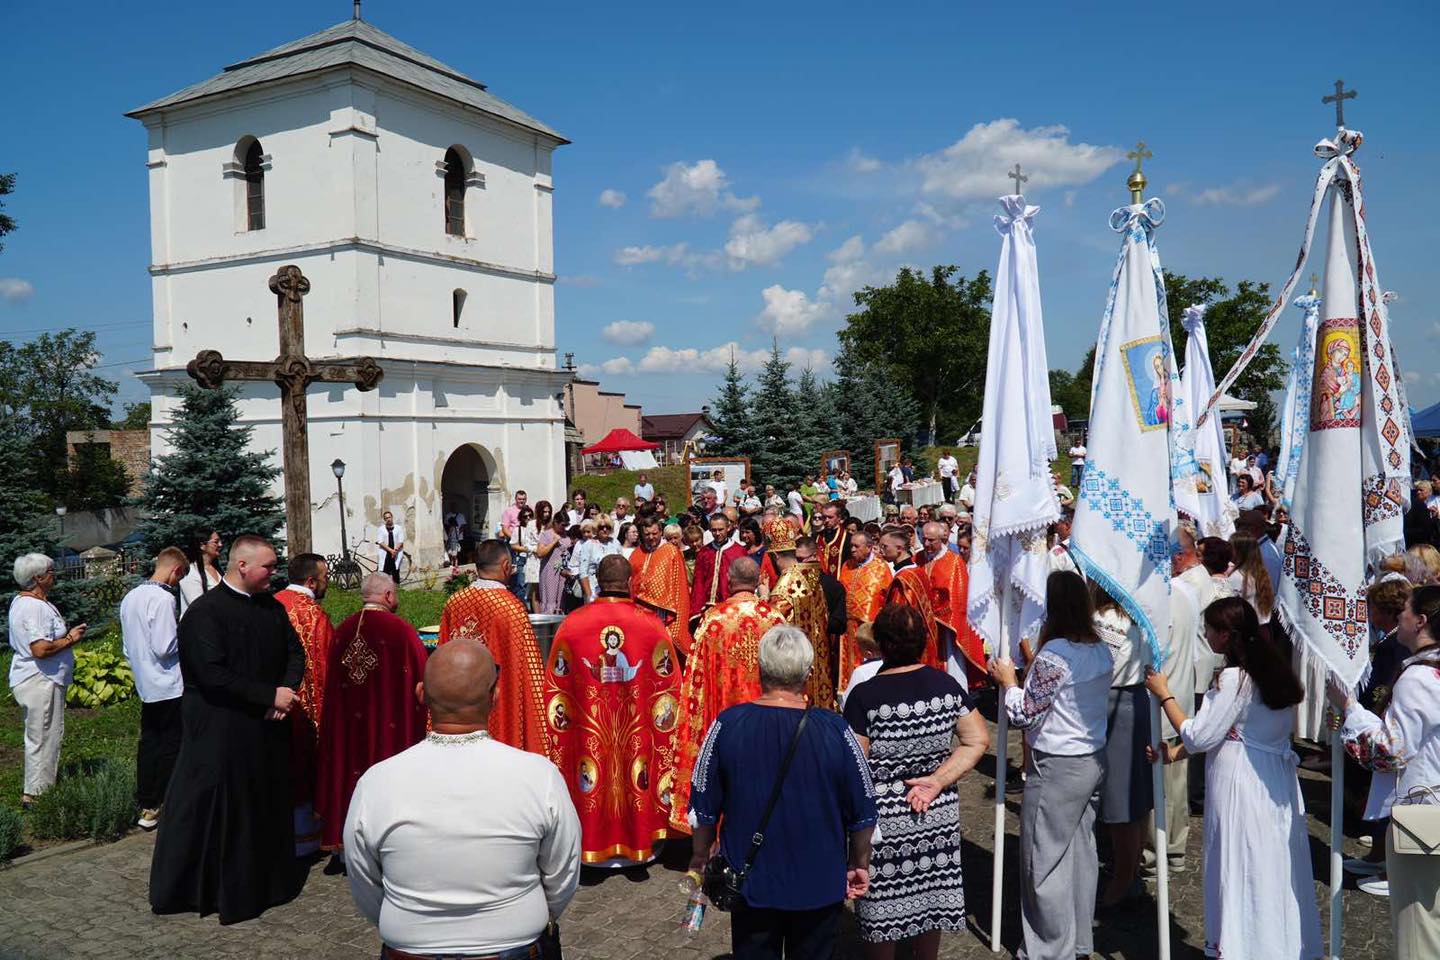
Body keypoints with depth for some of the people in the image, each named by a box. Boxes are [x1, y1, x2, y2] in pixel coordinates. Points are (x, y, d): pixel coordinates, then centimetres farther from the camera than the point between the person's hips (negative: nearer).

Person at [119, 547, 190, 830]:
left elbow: (127, 645, 16)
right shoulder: (164, 599, -19)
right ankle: (161, 807, 9)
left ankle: (145, 806, 19)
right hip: (169, 686, -8)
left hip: (146, 686, 8)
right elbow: (165, 647, -22)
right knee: (171, 746, 3)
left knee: (149, 743, 13)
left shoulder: (130, 597, 8)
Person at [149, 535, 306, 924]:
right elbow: (213, 675, -21)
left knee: (269, 807, 16)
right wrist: (271, 695, -19)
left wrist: (287, 691, -9)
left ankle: (268, 879, 30)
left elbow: (295, 652, 10)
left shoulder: (272, 607, 6)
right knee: (223, 812, 4)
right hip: (221, 733, -7)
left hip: (269, 728, 7)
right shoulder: (205, 612, -15)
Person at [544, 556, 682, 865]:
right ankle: (638, 838, 30)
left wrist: (561, 719, 11)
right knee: (635, 777, 16)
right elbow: (670, 686, -3)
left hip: (588, 731, 1)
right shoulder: (652, 625, -10)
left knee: (593, 784, 15)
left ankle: (593, 843, 28)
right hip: (638, 733, 0)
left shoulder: (573, 623, -9)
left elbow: (556, 685, -1)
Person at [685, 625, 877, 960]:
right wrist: (859, 865, 10)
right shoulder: (836, 730, -17)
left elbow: (704, 805, -5)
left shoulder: (728, 725, -16)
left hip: (751, 884, 1)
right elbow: (863, 812, -6)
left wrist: (700, 857, 11)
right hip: (820, 885, 0)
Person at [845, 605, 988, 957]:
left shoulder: (864, 696, -20)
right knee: (930, 897, 21)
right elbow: (978, 740, -3)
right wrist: (937, 781, -8)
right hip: (939, 816, 5)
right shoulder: (947, 684, -5)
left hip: (884, 821, -4)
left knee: (881, 907, 13)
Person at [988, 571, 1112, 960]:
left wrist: (1007, 680, -2)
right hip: (1093, 759, 9)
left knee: (1045, 860, 5)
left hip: (1057, 767, -8)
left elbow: (1025, 713, -17)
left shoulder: (1053, 655, -22)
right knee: (1081, 851, 18)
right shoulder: (1101, 650, 3)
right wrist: (1028, 668, 15)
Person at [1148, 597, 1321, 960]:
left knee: (1241, 869, 3)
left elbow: (1199, 737, -15)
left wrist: (1164, 694, -7)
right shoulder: (1272, 667, 7)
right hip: (1278, 780, 8)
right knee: (1274, 868, 17)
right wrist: (1177, 752, 13)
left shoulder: (1233, 678, -20)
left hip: (1242, 783, -8)